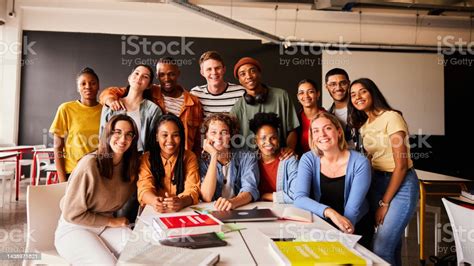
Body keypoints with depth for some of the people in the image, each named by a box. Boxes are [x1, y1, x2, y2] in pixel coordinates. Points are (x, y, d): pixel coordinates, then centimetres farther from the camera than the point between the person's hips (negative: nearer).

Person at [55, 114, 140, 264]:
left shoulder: (129, 165, -2)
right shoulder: (90, 164, -21)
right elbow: (71, 214, -17)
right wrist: (111, 222, -12)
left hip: (107, 227, 5)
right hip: (75, 228, -4)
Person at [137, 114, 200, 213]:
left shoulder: (190, 157, 1)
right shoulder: (146, 158, 3)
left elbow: (192, 189, -9)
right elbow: (144, 188, -9)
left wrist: (182, 201, -32)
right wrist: (154, 201, -32)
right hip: (154, 212, 0)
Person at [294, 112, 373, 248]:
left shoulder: (360, 163, -12)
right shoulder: (308, 159, -8)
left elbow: (352, 208, -15)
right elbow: (299, 198, -20)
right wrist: (330, 212, -36)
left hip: (356, 226, -1)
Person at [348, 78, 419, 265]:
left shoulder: (391, 117, -12)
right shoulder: (364, 125, 11)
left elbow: (401, 165, -15)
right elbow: (371, 159, 9)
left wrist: (384, 202, -11)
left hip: (401, 185, -7)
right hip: (378, 182, 7)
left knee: (381, 248, -10)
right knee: (392, 244, 13)